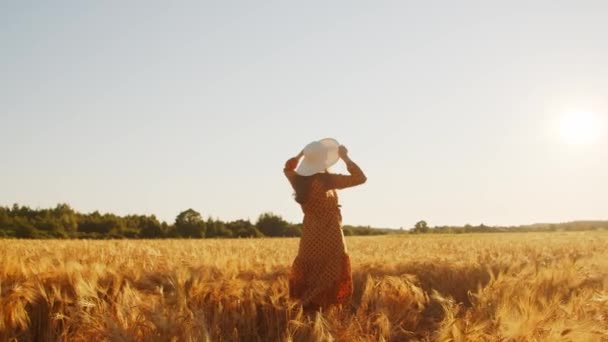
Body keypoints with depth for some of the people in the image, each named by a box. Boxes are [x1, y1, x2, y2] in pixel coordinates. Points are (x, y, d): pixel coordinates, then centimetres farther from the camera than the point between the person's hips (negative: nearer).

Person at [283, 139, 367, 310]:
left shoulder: (299, 180, -2)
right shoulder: (326, 180, -20)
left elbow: (287, 168, 23)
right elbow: (360, 178, -17)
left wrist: (301, 153, 17)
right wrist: (345, 157, -10)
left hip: (310, 236, 7)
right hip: (329, 237, -6)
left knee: (309, 275, 17)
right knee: (327, 277, 2)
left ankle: (306, 308, 22)